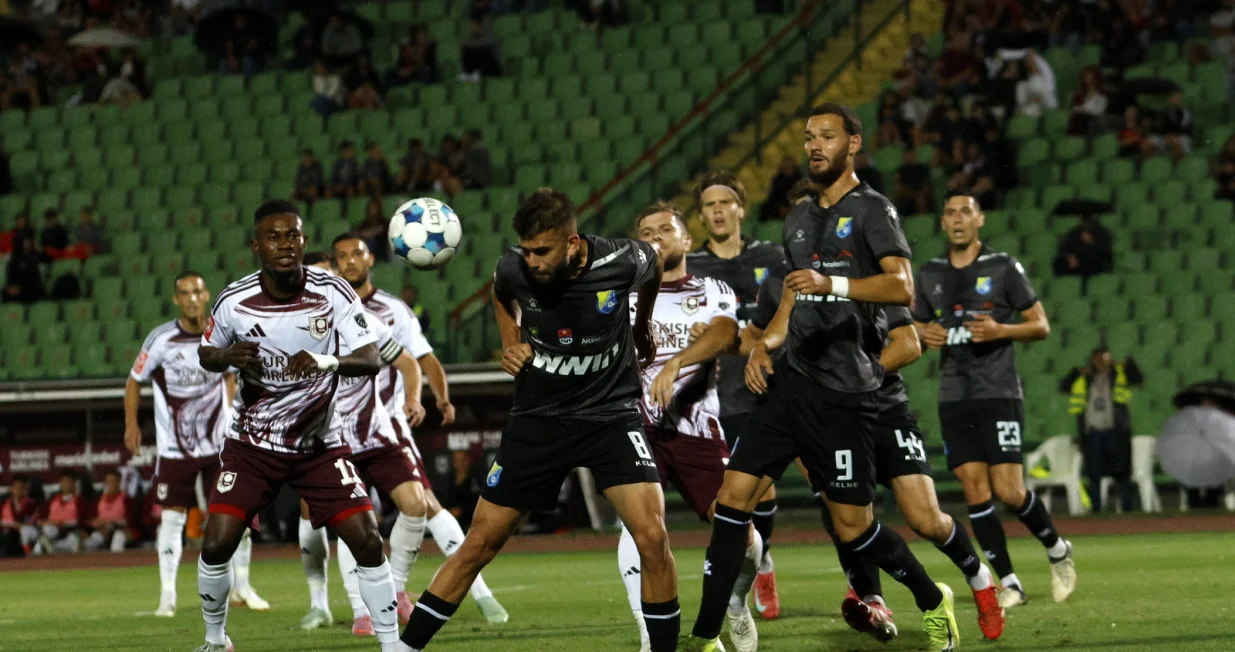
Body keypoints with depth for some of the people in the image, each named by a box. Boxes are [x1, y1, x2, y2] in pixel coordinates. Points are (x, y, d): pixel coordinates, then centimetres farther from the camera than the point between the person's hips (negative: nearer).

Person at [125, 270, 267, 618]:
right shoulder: (161, 339, -12)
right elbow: (134, 382, 0)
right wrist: (131, 424, -5)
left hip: (219, 443, 2)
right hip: (174, 446, -2)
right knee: (172, 517, -1)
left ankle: (241, 586, 16)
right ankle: (167, 595, 8)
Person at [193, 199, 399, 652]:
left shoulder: (333, 294, -15)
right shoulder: (234, 302, -12)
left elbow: (372, 359, -22)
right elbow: (206, 354, 6)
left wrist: (326, 362, -42)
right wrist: (229, 357, -18)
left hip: (320, 445, 0)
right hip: (252, 445, 0)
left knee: (368, 542, -11)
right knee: (216, 544, -11)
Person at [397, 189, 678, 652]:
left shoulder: (622, 262, -20)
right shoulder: (514, 270, -15)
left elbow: (654, 267, 8)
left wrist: (642, 328, 20)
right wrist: (511, 344, 2)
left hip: (610, 416, -1)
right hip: (538, 418, 1)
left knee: (652, 537, -19)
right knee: (480, 543, 2)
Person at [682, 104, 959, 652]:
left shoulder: (871, 210, -5)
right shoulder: (800, 217, 18)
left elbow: (901, 286, -21)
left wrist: (834, 284, -35)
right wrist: (763, 344, 10)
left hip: (844, 391, -7)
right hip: (791, 379, 7)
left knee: (853, 528, -3)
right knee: (733, 497, -5)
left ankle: (933, 602, 22)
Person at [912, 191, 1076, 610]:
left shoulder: (1003, 268, -1)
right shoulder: (930, 275, 11)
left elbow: (1041, 325, 1)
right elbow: (915, 327, 22)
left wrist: (1000, 330, -16)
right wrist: (922, 334, -2)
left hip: (999, 395, -4)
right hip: (954, 399, 4)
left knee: (1009, 491, -10)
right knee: (975, 492, -4)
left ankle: (1058, 550, 16)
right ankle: (1008, 583, 3)